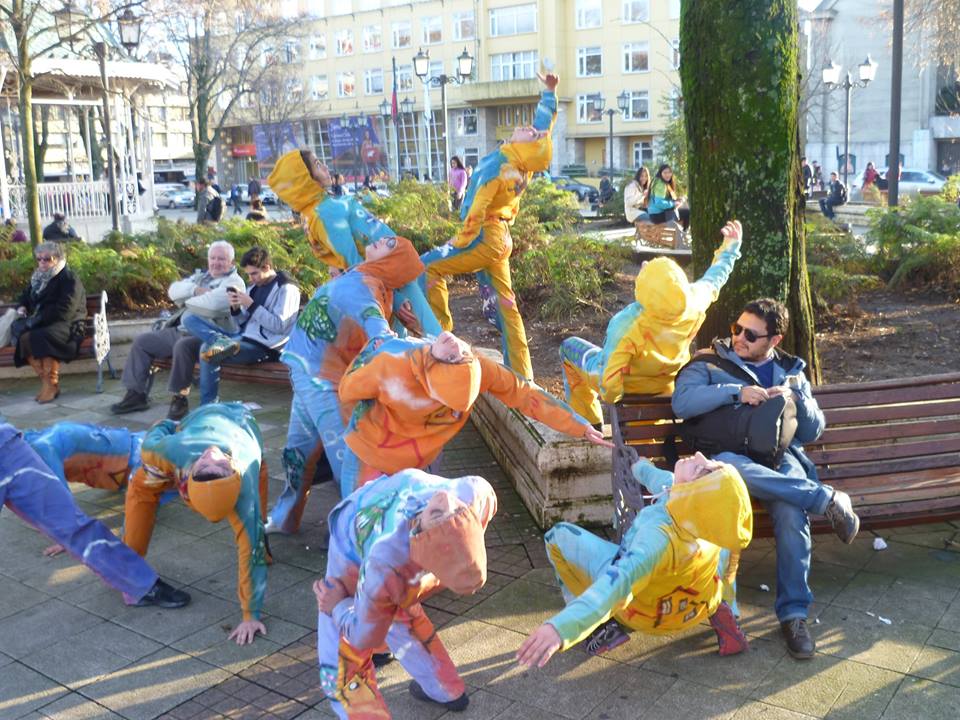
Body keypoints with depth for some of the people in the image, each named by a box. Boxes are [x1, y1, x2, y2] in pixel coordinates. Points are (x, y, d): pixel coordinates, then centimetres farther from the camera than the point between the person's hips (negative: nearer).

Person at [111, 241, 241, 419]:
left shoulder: (234, 282, -2)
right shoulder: (201, 276, 23)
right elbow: (174, 290, 9)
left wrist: (187, 299, -5)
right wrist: (195, 290, -9)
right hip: (179, 330, 9)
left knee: (182, 346, -37)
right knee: (141, 341, 6)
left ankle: (180, 399, -24)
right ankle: (136, 394, 10)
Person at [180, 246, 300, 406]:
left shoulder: (286, 288, -5)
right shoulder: (254, 287, 19)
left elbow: (279, 325, -15)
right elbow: (244, 323, 19)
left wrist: (251, 305, -15)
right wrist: (236, 308, -3)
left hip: (263, 347, -9)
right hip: (242, 338, 9)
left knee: (207, 350, -26)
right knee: (189, 318, -5)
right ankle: (223, 342, -28)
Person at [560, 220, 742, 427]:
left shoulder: (625, 325, -44)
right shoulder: (695, 300, -30)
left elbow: (609, 385, -38)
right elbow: (714, 278, -6)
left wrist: (609, 397, -15)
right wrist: (731, 246, 11)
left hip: (628, 387, -4)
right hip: (666, 388, 4)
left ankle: (589, 422, 32)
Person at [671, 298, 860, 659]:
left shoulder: (791, 372, 22)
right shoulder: (709, 364, 12)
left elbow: (813, 431, 16)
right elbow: (682, 403, -8)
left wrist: (795, 396, -4)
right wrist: (736, 392, -15)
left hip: (779, 460, 2)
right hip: (731, 457, -1)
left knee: (792, 513, -33)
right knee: (724, 465, -41)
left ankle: (794, 613, -22)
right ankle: (826, 499, -29)